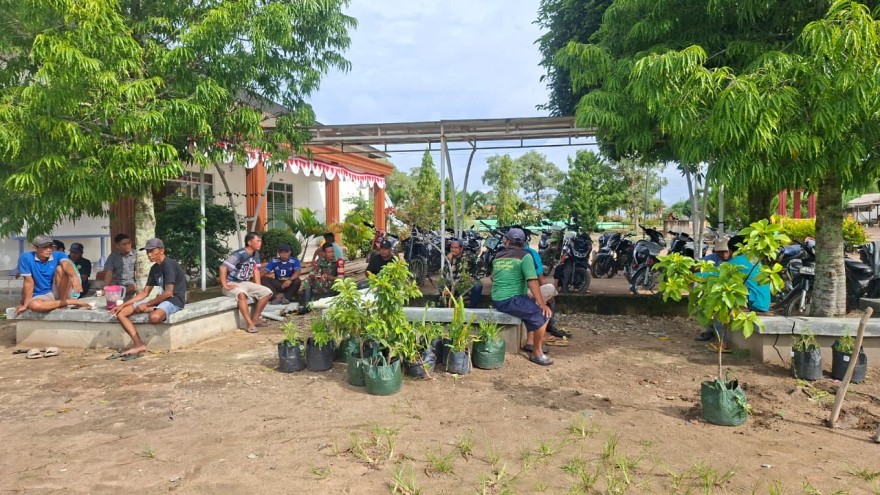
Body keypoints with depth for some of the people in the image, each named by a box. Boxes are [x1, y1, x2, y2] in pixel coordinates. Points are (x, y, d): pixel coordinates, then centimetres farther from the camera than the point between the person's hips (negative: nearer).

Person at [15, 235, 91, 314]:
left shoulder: (58, 255, -10)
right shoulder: (26, 258, -11)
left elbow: (67, 264, -34)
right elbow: (29, 282, -10)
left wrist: (75, 277, -56)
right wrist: (25, 305, -12)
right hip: (41, 296, 0)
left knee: (61, 269, -26)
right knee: (34, 305, -37)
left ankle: (63, 300, -18)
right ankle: (72, 301, -23)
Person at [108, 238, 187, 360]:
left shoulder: (169, 264, -14)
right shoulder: (154, 268, 13)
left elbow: (168, 293, -20)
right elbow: (144, 293, 17)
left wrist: (147, 305, -15)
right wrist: (123, 305, 9)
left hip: (175, 299, -10)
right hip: (162, 299, 10)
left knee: (154, 317, -41)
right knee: (121, 313, 2)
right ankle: (139, 345, -12)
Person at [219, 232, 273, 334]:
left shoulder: (256, 254, 4)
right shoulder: (239, 254, -21)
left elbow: (256, 270, 13)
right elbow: (223, 267, -28)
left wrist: (258, 287, 5)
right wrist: (225, 286, -28)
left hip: (245, 283, 8)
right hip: (232, 284, -8)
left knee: (267, 292, -5)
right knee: (242, 294, -40)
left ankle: (255, 319, 1)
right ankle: (250, 324, -36)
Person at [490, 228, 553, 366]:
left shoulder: (498, 256, 12)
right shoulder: (524, 256, -8)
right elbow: (532, 281, -17)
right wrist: (542, 304, -15)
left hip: (496, 300, 8)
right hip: (511, 300, -8)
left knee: (532, 309, 25)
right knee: (543, 314, -6)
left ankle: (529, 343, 30)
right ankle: (536, 353, -3)